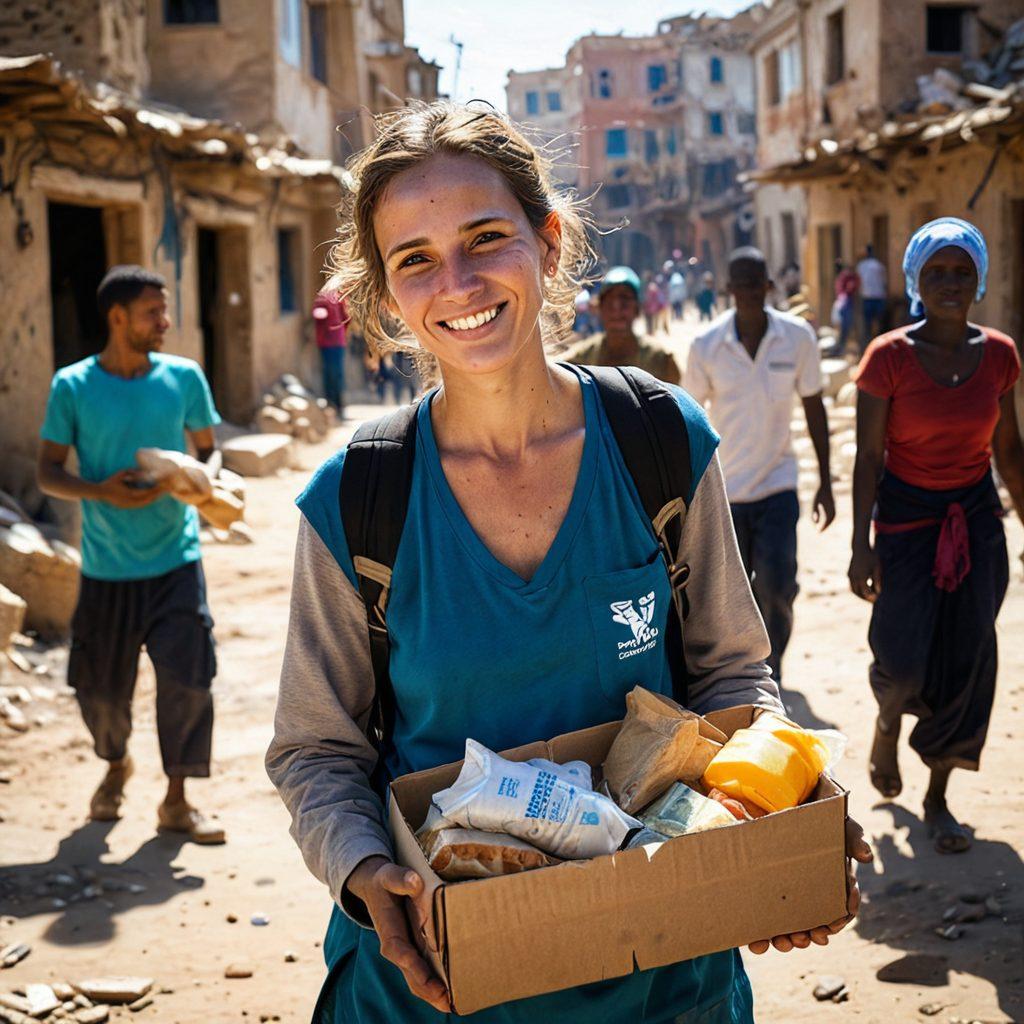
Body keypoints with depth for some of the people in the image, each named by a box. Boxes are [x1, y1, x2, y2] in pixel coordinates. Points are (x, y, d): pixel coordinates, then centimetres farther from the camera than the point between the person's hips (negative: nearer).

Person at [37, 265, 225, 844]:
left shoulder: (183, 377, 0)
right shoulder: (73, 387, -4)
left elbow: (207, 449, 12)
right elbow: (48, 474, -1)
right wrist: (101, 491, -19)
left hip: (176, 561, 1)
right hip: (107, 567, 0)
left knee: (188, 678, -8)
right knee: (100, 687, 9)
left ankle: (177, 801, 9)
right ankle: (116, 764, 41)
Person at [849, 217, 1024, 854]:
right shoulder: (889, 358, -11)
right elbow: (868, 456, -10)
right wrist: (862, 544, -15)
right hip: (907, 515, -3)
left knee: (965, 661, 3)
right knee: (905, 658, -5)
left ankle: (938, 798, 19)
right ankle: (886, 729, 33)